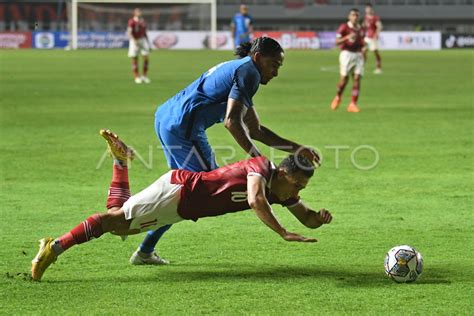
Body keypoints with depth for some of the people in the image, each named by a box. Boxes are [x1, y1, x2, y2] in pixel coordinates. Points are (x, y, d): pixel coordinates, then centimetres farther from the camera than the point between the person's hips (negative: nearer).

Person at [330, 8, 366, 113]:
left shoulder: (361, 29, 13)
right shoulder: (344, 27, -3)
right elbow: (337, 42, -12)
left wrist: (363, 44, 5)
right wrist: (347, 37, -26)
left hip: (358, 55, 4)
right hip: (346, 54, -4)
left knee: (357, 79, -8)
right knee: (344, 78, -8)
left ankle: (353, 104, -7)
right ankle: (338, 97, 22)